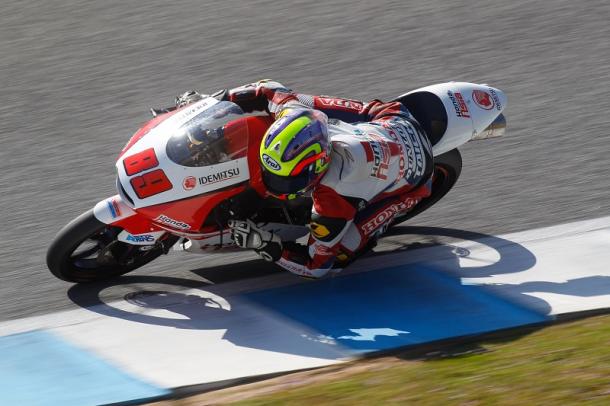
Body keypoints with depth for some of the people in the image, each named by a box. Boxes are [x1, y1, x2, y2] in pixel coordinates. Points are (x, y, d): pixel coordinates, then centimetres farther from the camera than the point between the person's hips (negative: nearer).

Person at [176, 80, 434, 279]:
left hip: (412, 178, -5)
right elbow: (271, 91, -8)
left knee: (338, 251, -13)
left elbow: (317, 265, -29)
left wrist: (264, 245, -37)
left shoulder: (333, 199, -43)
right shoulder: (296, 114, -31)